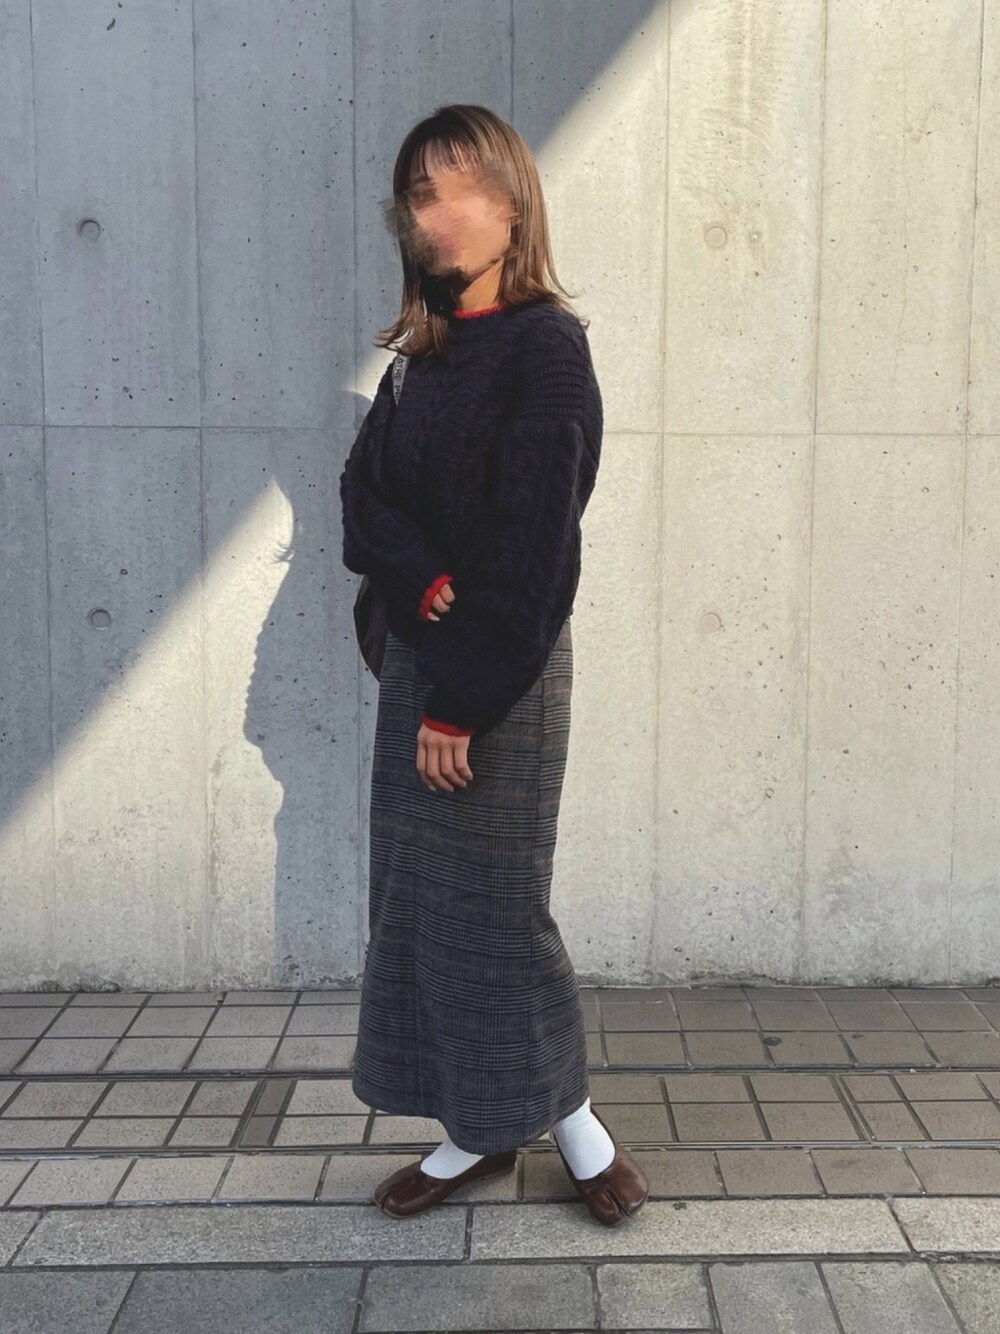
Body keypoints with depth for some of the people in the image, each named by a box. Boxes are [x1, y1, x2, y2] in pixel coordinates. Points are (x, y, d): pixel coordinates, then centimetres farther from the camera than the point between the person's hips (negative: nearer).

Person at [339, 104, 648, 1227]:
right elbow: (362, 492, 5)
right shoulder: (426, 354, 13)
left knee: (488, 907, 0)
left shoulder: (544, 348, -11)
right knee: (416, 899, 10)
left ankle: (568, 1118, 23)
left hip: (505, 672, -8)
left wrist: (463, 702, -19)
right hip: (418, 653, 8)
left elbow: (532, 548, -18)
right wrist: (422, 579, -16)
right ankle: (478, 1133, 24)